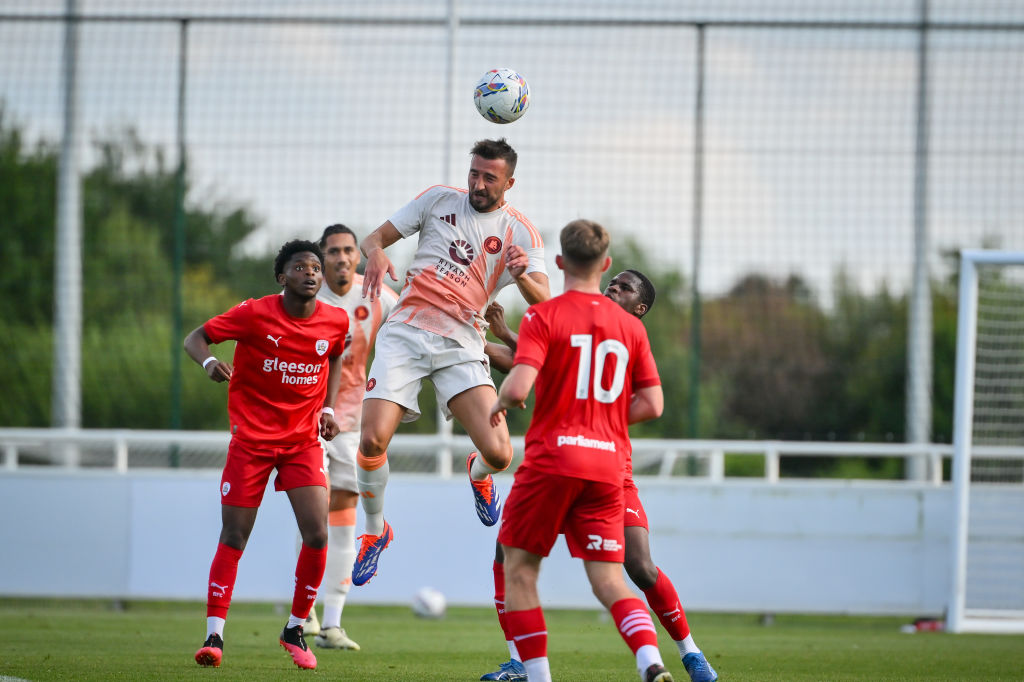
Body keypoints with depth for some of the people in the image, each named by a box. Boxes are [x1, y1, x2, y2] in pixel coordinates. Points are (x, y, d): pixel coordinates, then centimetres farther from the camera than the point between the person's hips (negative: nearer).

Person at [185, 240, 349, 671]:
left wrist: (328, 408, 7)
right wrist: (209, 362, -29)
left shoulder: (335, 322, -2)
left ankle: (295, 631, 10)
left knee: (317, 535, -9)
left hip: (304, 440, 3)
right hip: (252, 437, -3)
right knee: (233, 538, -4)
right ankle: (214, 636, 3)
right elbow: (195, 338, -7)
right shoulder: (256, 314, -12)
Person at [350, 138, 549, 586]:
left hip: (461, 347, -1)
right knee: (372, 440, -17)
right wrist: (375, 252, -14)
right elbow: (374, 238, 11)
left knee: (499, 455, -16)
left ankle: (478, 473, 26)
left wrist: (523, 277, -32)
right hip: (406, 333, 1)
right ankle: (375, 530, 11)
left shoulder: (520, 234, 3)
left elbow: (542, 301, -9)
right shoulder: (439, 200, 8)